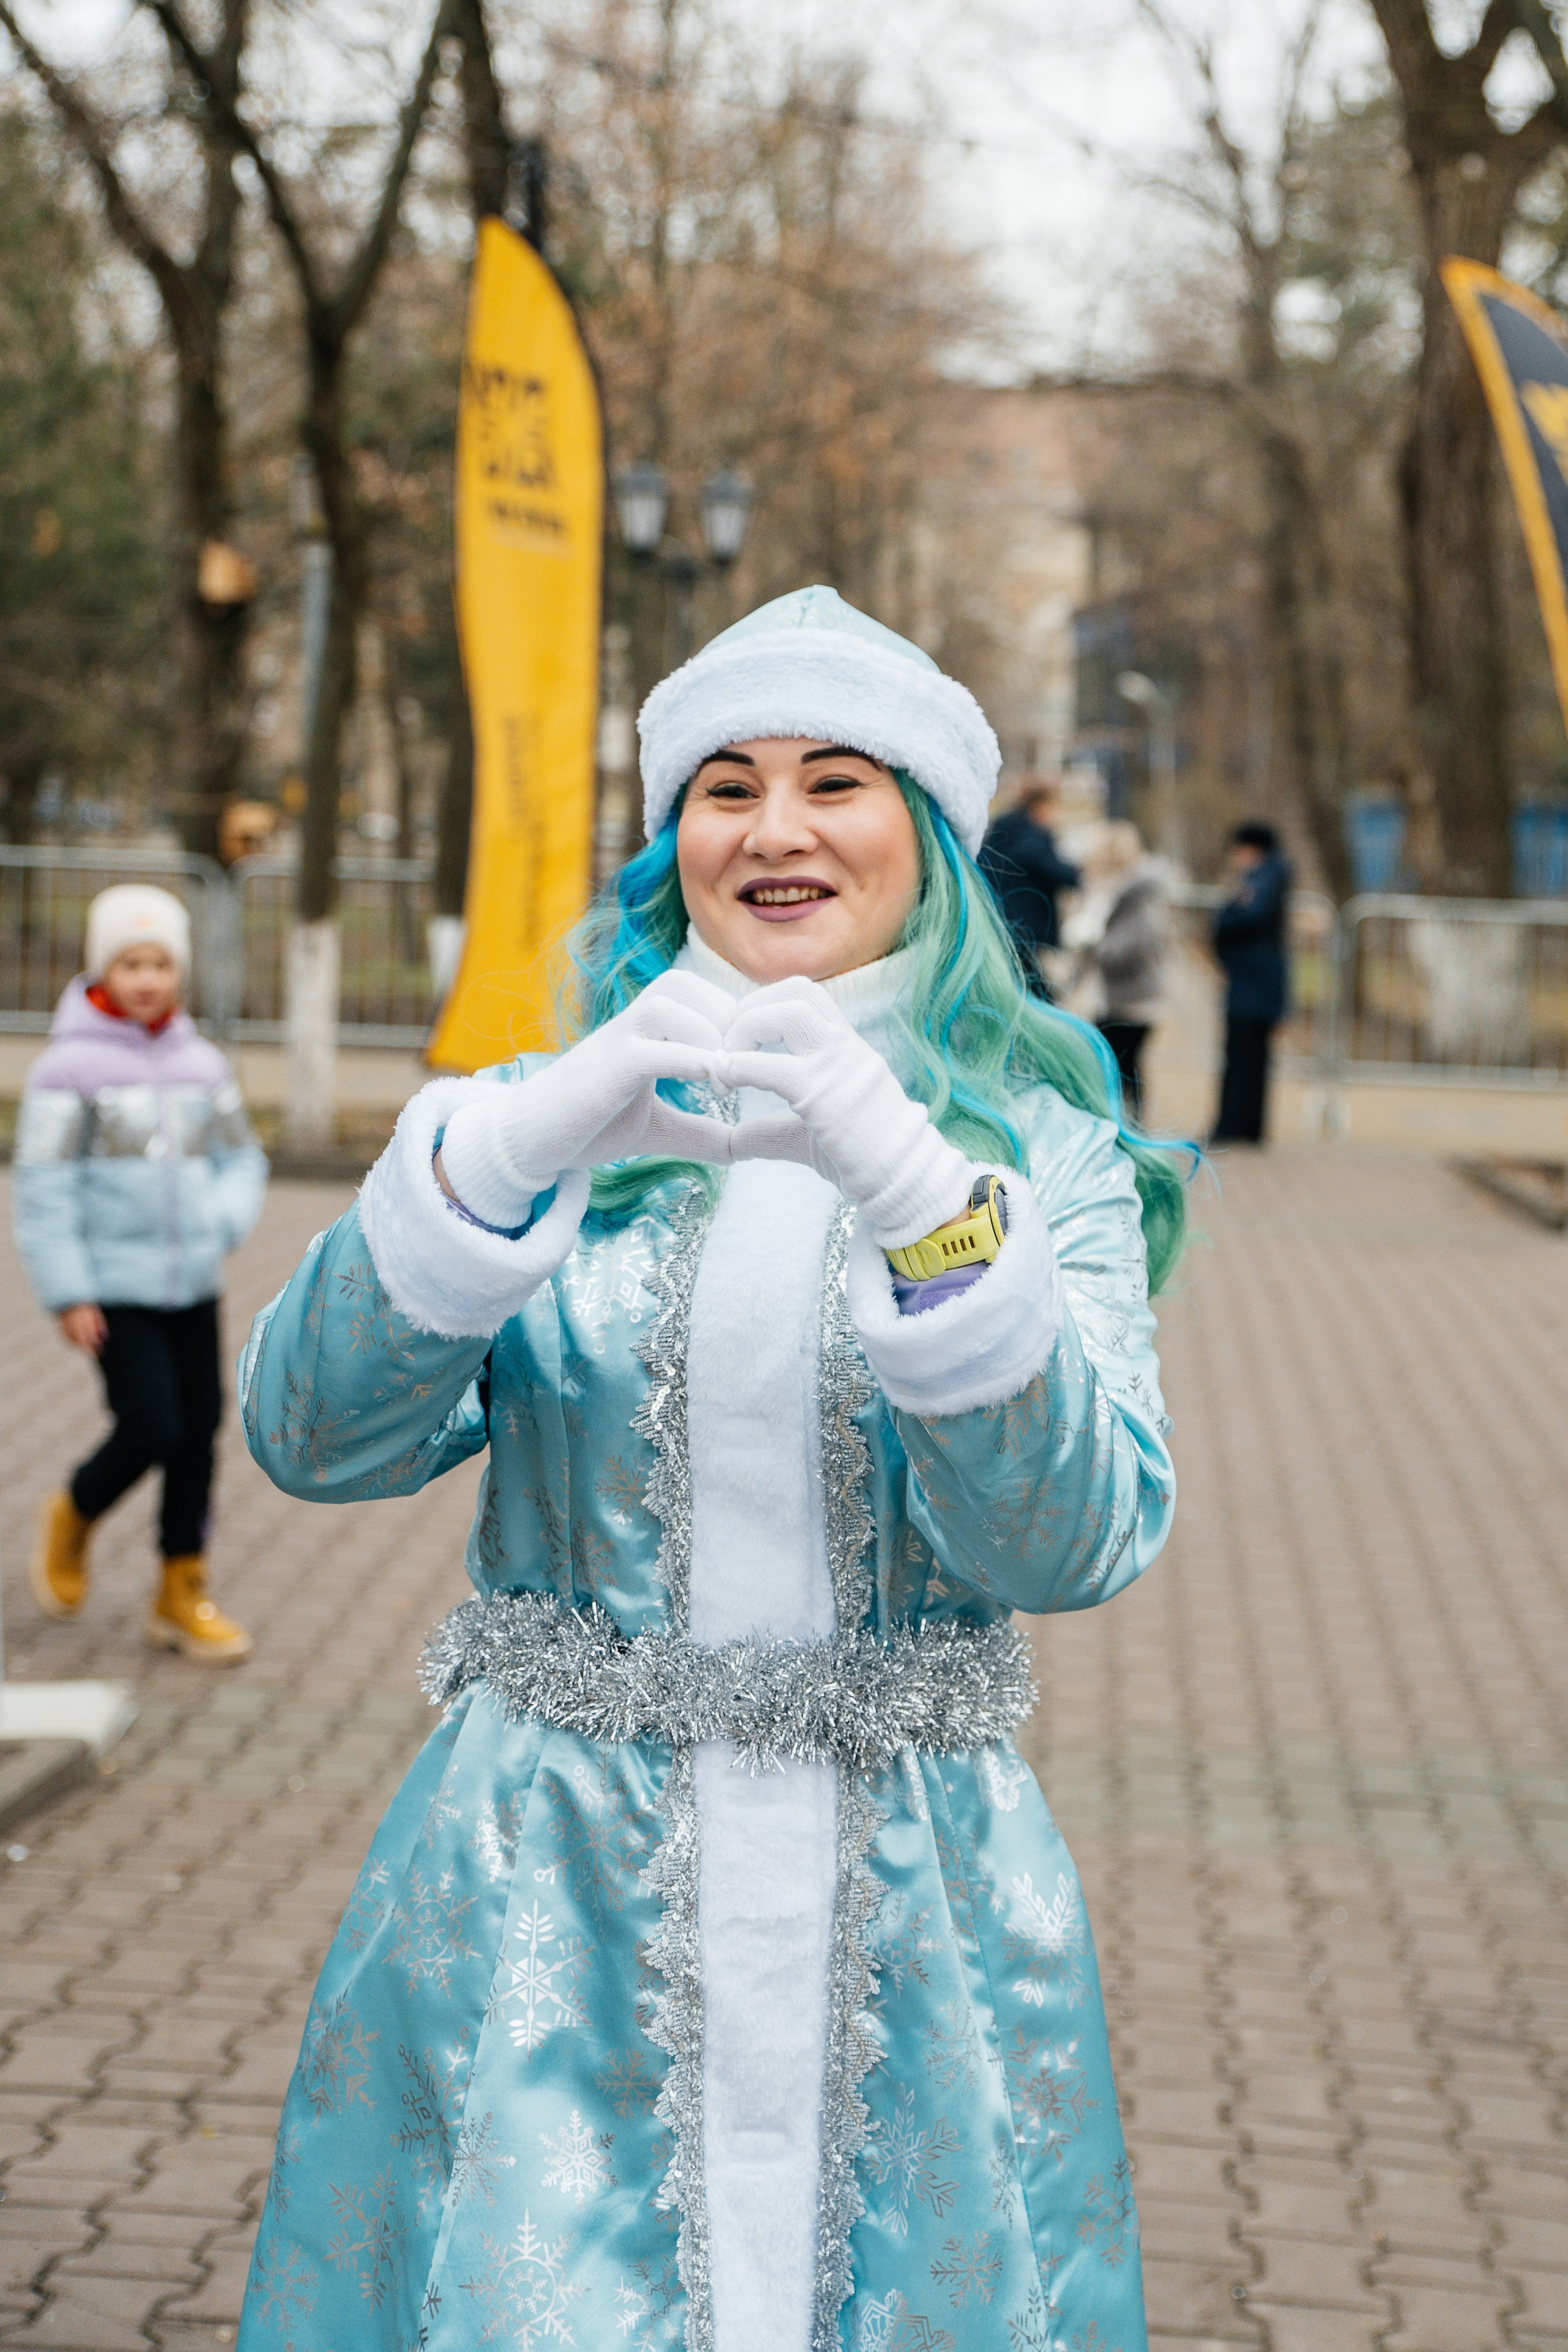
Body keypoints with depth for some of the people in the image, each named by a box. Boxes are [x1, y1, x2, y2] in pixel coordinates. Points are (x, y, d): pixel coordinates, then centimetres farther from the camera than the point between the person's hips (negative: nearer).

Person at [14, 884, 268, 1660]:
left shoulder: (201, 1065, 7)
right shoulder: (71, 1066, -9)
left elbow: (242, 1159, 16)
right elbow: (43, 1189, -9)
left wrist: (221, 1224, -4)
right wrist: (66, 1294, -12)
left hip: (193, 1286, 5)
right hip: (114, 1291, -5)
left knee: (200, 1431, 5)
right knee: (152, 1427, -12)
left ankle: (182, 1595, 19)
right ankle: (72, 1519, 19)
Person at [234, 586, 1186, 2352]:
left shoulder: (1039, 1152, 4)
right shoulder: (543, 1117, 7)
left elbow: (1084, 1535, -13)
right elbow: (311, 1434, -8)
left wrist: (919, 1198, -26)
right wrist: (517, 1147, -23)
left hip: (909, 1937, 0)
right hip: (541, 1914, 0)